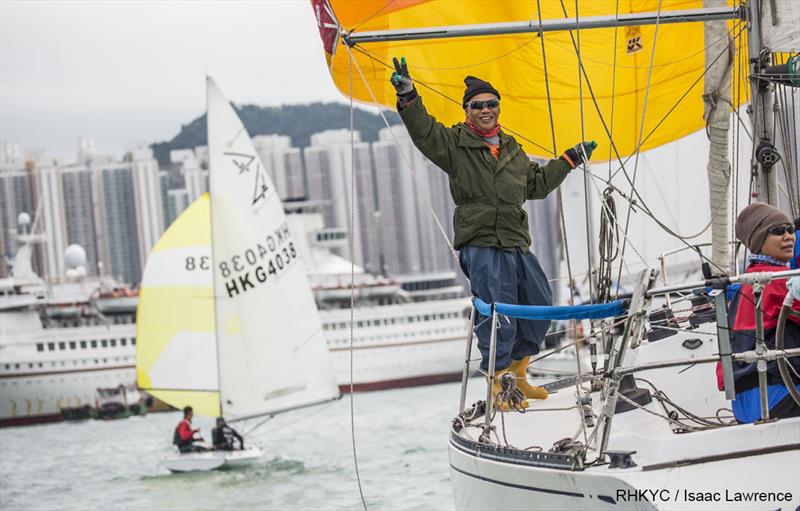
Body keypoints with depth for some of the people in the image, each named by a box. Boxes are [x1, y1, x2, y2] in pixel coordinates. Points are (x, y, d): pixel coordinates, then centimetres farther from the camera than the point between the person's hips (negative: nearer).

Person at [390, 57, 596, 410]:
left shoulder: (512, 150, 19)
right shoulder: (455, 143, 1)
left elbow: (537, 184, 31)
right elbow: (424, 131, -15)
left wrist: (570, 160, 33)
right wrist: (408, 96, -29)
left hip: (517, 246, 7)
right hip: (481, 247, -7)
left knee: (539, 308, 15)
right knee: (500, 320, -10)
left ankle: (517, 373, 32)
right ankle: (496, 386, 6)